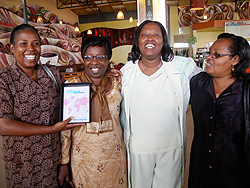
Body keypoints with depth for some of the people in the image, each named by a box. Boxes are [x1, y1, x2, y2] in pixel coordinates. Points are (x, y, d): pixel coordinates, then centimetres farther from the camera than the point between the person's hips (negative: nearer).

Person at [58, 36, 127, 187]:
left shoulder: (117, 86, -3)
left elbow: (123, 122, 7)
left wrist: (127, 157, 11)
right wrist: (63, 163, -2)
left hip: (115, 158, 2)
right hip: (83, 160, -2)